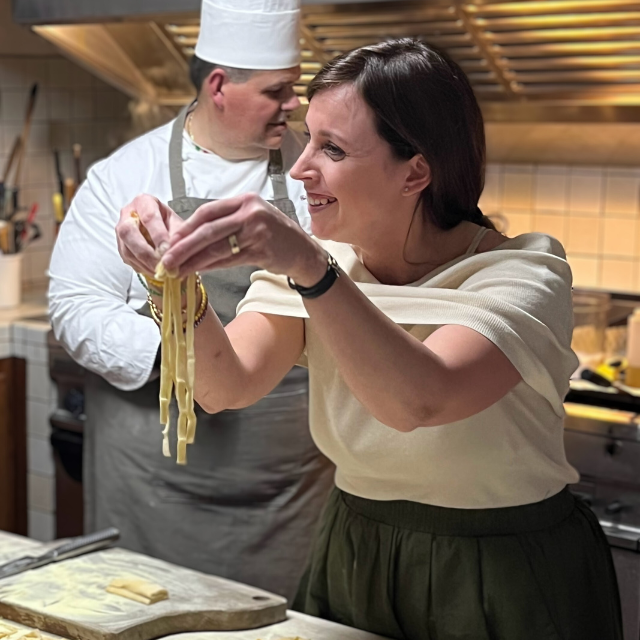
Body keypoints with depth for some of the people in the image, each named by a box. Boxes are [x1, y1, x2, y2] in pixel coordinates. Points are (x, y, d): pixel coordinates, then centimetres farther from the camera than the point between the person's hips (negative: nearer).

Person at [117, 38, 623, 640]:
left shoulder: (521, 273, -18)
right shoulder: (309, 266, -3)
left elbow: (420, 400, -37)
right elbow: (226, 386, -19)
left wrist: (311, 268, -45)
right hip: (352, 565, 4)